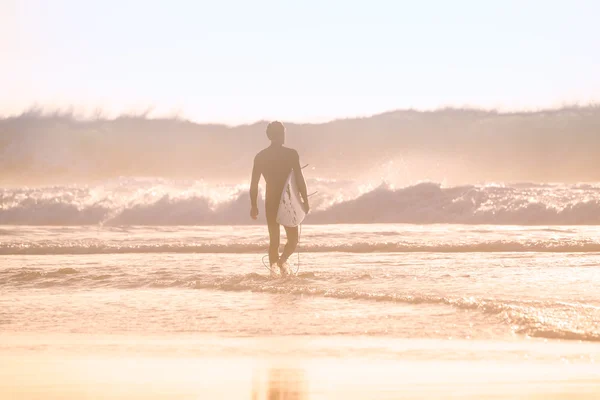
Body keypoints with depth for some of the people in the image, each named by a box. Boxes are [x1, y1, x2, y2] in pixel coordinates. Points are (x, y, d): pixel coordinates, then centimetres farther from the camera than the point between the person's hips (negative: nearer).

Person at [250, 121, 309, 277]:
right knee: (293, 239, 7)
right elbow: (300, 179, -9)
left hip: (270, 202, 3)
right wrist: (305, 200, 0)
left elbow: (254, 184, 3)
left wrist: (254, 205, 11)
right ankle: (283, 260, -21)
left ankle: (274, 266, -1)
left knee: (274, 239, 13)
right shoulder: (291, 154, -6)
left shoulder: (260, 156, 4)